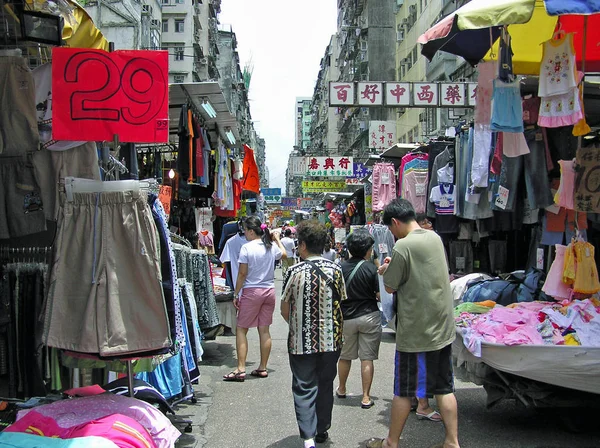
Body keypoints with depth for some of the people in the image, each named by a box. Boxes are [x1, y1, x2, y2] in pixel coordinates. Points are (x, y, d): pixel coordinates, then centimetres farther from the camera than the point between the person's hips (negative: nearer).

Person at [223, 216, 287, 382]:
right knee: (264, 330, 10)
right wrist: (277, 239, 39)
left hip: (251, 292, -5)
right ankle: (263, 368, 16)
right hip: (269, 291, 5)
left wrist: (236, 295, -3)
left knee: (241, 329, 3)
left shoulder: (246, 248, -11)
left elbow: (242, 274, -11)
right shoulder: (272, 246, 4)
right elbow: (284, 255, 27)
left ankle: (241, 369, -2)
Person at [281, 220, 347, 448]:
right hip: (330, 340, 3)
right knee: (325, 386, 18)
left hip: (301, 342, -3)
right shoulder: (335, 270, -5)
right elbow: (341, 302, 3)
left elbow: (284, 308, -4)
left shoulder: (295, 272, -12)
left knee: (304, 388, 5)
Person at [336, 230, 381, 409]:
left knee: (345, 356, 18)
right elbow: (380, 295, -10)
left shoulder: (341, 268, -5)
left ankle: (341, 389, 36)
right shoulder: (371, 268, -13)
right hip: (369, 317, -3)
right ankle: (366, 397, 6)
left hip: (346, 317, 3)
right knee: (367, 358, 4)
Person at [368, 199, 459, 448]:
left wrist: (386, 271, 8)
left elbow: (390, 287, -11)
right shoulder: (435, 238, 5)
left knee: (404, 390, 7)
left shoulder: (403, 246, -19)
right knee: (444, 388, 14)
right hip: (443, 328, 7)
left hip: (415, 332, -7)